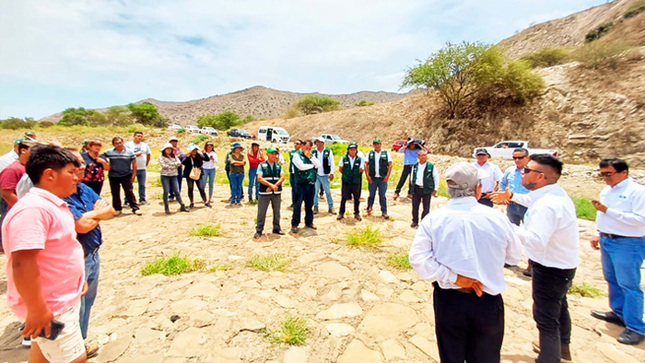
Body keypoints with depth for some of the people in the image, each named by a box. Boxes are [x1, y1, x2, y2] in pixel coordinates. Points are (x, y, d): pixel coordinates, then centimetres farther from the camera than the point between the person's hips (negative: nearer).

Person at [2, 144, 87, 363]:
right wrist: (37, 310, -26)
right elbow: (22, 264, -30)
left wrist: (79, 279, 20)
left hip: (62, 300, 10)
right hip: (50, 307, -10)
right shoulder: (33, 209, -26)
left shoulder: (53, 205, 8)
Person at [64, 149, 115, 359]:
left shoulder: (84, 189, 5)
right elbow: (82, 226, -27)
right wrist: (97, 212, -8)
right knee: (77, 304, 7)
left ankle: (81, 342, 40)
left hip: (93, 255, 9)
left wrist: (91, 215, -14)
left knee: (88, 300, 21)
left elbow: (110, 210, 4)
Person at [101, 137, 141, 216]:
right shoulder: (109, 152, 1)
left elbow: (134, 163, 2)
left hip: (126, 176, -2)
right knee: (115, 193, 10)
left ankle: (135, 208, 0)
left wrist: (134, 174, -2)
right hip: (113, 176, 2)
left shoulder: (129, 152, -1)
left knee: (129, 192, -2)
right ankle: (117, 209, 22)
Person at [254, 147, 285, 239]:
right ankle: (259, 231, 9)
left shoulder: (279, 165, 11)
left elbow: (282, 177, 1)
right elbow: (259, 178, -8)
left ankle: (276, 228, 24)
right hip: (264, 192, -3)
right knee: (261, 212, -1)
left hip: (277, 192, 3)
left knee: (277, 211, 10)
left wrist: (274, 186, -14)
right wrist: (271, 185, -18)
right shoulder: (262, 165, 2)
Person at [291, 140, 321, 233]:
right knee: (298, 204, 0)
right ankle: (294, 224, 8)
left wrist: (310, 157, -5)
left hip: (311, 183, 5)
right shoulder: (297, 155, -2)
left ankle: (309, 222, 25)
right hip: (301, 183, -5)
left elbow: (319, 165, 4)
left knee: (309, 204, 13)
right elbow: (301, 166, -17)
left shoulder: (311, 155, 16)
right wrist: (312, 165, -2)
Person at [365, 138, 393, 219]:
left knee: (382, 195, 2)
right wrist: (367, 175, -5)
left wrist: (387, 176, -6)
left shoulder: (386, 153, 5)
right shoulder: (370, 153, 7)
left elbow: (390, 165, 3)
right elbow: (366, 165, 5)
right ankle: (369, 209, 22)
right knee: (371, 195, 7)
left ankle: (384, 212, 8)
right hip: (372, 178, 1)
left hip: (383, 178, -1)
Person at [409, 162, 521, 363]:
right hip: (488, 302, 1)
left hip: (448, 301, 0)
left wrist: (454, 277, -15)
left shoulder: (433, 219, -13)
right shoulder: (497, 218, -12)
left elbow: (418, 258, -19)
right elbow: (514, 256, 3)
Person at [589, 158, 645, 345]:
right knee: (612, 280, 20)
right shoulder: (607, 190, 9)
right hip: (607, 241, 8)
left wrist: (607, 210, -24)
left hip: (628, 244, -8)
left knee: (629, 285, 0)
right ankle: (618, 313, 37)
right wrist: (599, 234, 13)